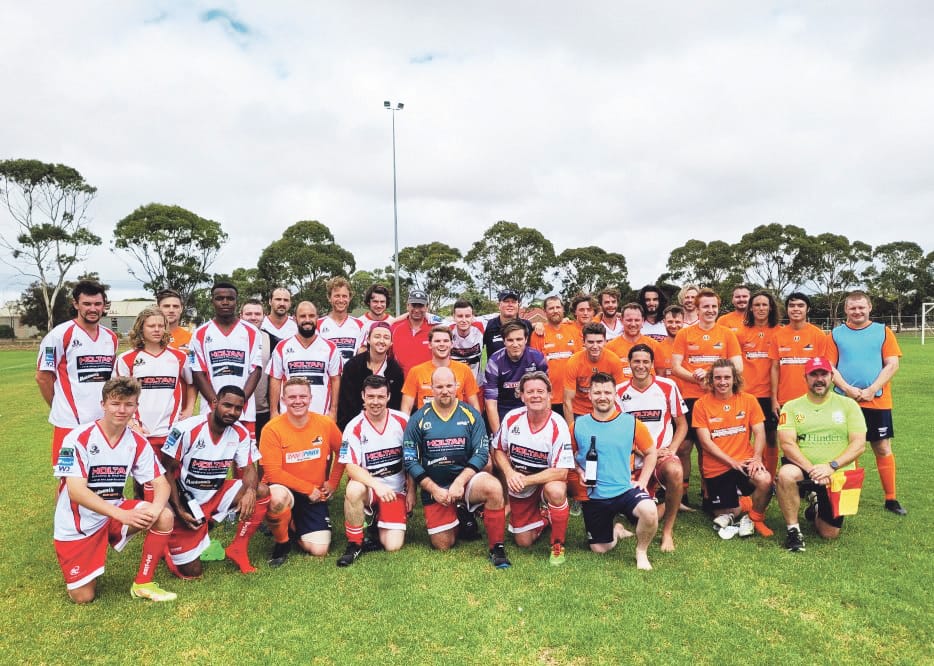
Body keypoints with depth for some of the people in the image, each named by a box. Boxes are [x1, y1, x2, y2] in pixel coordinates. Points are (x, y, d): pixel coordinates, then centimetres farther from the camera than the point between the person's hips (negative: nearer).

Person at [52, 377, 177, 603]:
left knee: (164, 516, -23)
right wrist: (122, 515, -36)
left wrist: (156, 507, -33)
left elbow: (161, 483, -8)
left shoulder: (138, 442, -6)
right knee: (83, 597, -5)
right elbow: (76, 490, -26)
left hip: (115, 513, 3)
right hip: (77, 524, -3)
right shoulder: (79, 438, -19)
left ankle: (143, 583, -5)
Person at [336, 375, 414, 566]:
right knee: (354, 489, -37)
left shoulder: (402, 421, -5)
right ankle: (354, 544, -13)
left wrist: (411, 491, 2)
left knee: (393, 546, -13)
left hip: (396, 491, 1)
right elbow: (351, 467, -18)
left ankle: (378, 524, 22)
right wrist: (377, 486, -32)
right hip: (368, 488, -1)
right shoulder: (354, 427, -11)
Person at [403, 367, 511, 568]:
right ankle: (458, 519, 34)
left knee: (494, 488, -32)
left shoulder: (471, 415, -2)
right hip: (434, 486, 1)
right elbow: (410, 461, -2)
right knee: (442, 545, 0)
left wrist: (459, 482, -19)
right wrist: (435, 490, -10)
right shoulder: (418, 419, -3)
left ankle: (497, 549, -14)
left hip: (466, 477, -1)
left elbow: (481, 453, -7)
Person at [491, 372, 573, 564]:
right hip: (518, 486, 3)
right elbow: (498, 450, 2)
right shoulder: (512, 418, -12)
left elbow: (561, 472, -24)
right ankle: (542, 517, 38)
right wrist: (509, 473, -16)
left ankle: (558, 546, -13)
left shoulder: (557, 426, -22)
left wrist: (526, 480, -26)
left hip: (547, 481, -3)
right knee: (524, 543, 5)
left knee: (556, 490, -38)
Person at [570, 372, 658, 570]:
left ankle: (641, 552, -2)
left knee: (649, 510, -33)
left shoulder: (631, 423, -6)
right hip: (593, 496, 2)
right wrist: (580, 473, -7)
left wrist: (643, 482, -4)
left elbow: (651, 452, 6)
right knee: (599, 549, 9)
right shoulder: (577, 426, -4)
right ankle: (616, 530, 45)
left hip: (626, 490, -1)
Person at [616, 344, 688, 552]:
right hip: (635, 461, 1)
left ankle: (668, 530, -14)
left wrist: (671, 450, -11)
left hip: (663, 454, -1)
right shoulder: (620, 392, -1)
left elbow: (681, 424, 6)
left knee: (675, 471, -37)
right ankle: (669, 506, 31)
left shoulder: (668, 387, 0)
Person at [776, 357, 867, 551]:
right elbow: (787, 444, -11)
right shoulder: (791, 407, 0)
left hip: (838, 475, 1)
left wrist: (831, 466, -20)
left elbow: (859, 445, -6)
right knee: (786, 474, -36)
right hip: (803, 470, -1)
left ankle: (817, 509, 36)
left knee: (830, 533, 0)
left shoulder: (848, 405, 3)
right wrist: (812, 469, -24)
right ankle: (793, 530, -15)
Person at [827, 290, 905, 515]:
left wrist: (871, 390, -12)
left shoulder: (883, 331, 5)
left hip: (878, 401, 0)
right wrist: (847, 389, -14)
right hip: (844, 402, 0)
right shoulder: (836, 334, 4)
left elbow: (892, 364, -2)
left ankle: (891, 499, 16)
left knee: (883, 449, 5)